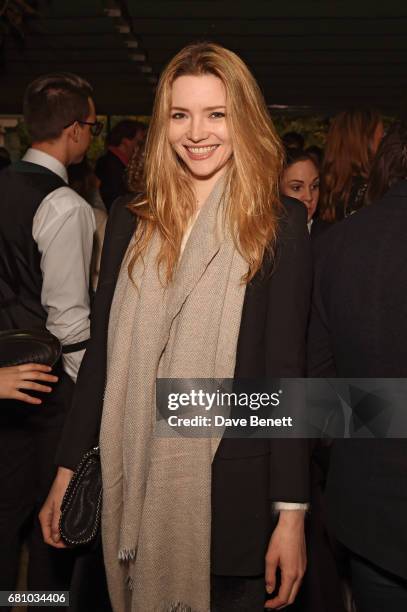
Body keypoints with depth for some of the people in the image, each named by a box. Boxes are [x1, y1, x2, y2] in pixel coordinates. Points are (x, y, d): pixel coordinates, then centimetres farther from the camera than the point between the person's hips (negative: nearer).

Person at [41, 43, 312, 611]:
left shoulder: (281, 225, -5)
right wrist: (67, 471, 7)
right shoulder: (131, 222, 5)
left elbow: (286, 369, -6)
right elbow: (103, 353, 8)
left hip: (231, 493, -3)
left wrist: (291, 513, -8)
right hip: (133, 487, 4)